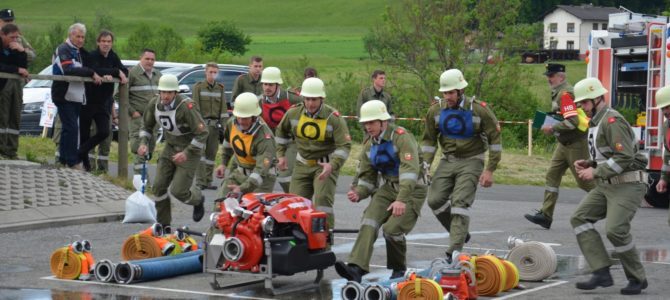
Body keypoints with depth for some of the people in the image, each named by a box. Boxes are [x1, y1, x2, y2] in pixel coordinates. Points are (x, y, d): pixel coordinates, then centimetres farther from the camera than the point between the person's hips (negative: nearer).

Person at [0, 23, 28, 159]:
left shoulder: (16, 47, 13)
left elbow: (24, 66, 6)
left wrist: (22, 52, -9)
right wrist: (17, 70, -15)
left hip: (16, 84, 6)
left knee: (15, 119, 4)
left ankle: (12, 151, 6)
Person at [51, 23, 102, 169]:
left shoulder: (80, 52, 18)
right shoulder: (63, 50, -9)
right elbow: (69, 70, -24)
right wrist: (91, 73, -23)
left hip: (77, 95, 8)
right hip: (65, 95, -8)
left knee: (68, 129, 12)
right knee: (71, 128, -11)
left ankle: (64, 159, 19)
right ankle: (73, 162, -11)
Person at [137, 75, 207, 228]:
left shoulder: (186, 106, -28)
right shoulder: (154, 104, -8)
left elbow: (202, 133, -24)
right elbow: (147, 125, 11)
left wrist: (187, 153, -27)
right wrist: (143, 143, -6)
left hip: (189, 149, -6)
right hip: (170, 147, 6)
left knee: (178, 191, -8)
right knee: (159, 186, 1)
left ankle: (197, 199, 27)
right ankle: (163, 224, 16)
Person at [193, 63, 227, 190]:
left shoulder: (220, 88, 12)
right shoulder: (198, 87, 1)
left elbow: (224, 107, 10)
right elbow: (195, 106, -4)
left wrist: (224, 125, 4)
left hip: (215, 124, 4)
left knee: (212, 153, 5)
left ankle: (208, 181, 11)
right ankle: (200, 181, -12)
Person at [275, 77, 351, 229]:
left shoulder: (334, 118, -16)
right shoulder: (293, 113, -3)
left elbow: (344, 146, -18)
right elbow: (281, 132, 17)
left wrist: (332, 165, -32)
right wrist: (281, 155, 12)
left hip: (325, 165, -5)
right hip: (303, 165, 5)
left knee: (323, 199, -23)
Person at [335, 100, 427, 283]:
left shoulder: (402, 138, -17)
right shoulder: (369, 147, 9)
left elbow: (409, 171, -28)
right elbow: (367, 178, 13)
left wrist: (401, 200, -40)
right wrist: (358, 194, -10)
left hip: (412, 190, -6)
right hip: (389, 188, 6)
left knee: (392, 229, -21)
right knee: (369, 221, -19)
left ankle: (399, 269, 8)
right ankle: (356, 268, -33)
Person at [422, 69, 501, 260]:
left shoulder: (479, 110, -13)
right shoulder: (436, 111, -2)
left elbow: (494, 139, -6)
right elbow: (429, 140, 10)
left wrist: (490, 170, -9)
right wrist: (425, 165, -1)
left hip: (471, 161, -5)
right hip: (448, 160, 5)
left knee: (460, 202, -16)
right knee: (435, 200, -2)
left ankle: (455, 250, -16)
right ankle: (461, 233, 20)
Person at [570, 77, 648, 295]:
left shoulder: (612, 121, -16)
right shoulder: (595, 123, 16)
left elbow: (624, 157, -25)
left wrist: (596, 172, -19)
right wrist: (588, 163, 9)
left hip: (628, 185, -10)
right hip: (607, 185, 10)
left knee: (615, 230, -19)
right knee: (580, 218, -2)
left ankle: (637, 279, 0)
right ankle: (602, 273, -7)